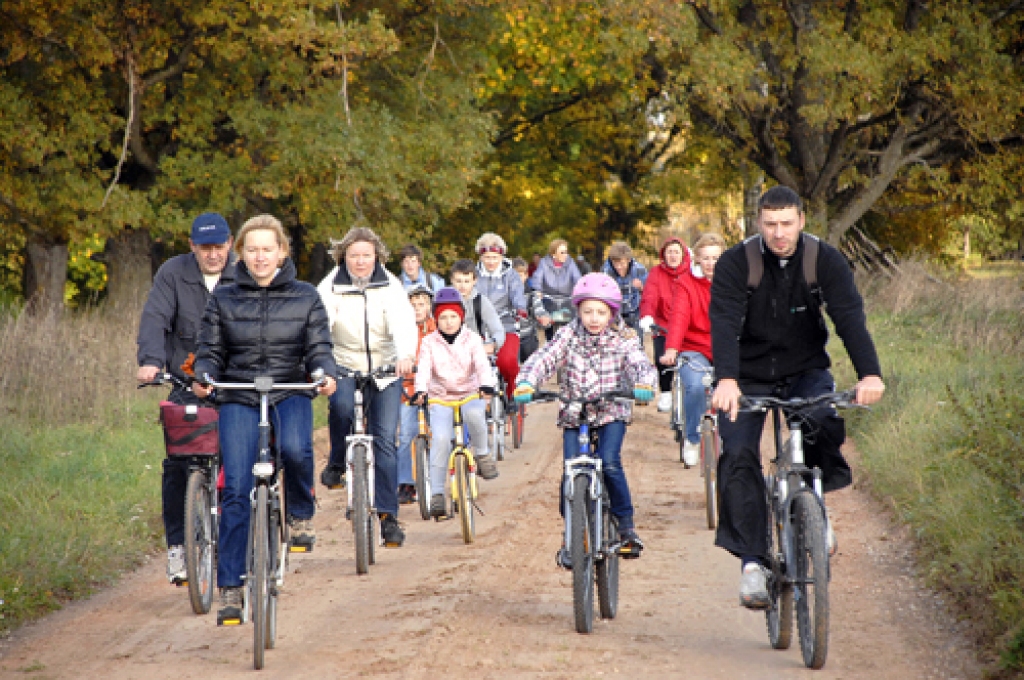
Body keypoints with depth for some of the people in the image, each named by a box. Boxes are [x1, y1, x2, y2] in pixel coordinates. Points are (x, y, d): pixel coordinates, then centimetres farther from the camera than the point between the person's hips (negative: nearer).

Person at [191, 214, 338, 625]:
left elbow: (319, 348, 2)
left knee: (295, 449, -33)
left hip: (290, 393, -1)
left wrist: (325, 374, -20)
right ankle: (230, 587, -3)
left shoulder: (305, 297, 5)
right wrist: (203, 376, -16)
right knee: (236, 489, -10)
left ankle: (301, 515, -2)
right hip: (238, 398, 1)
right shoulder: (223, 299, 6)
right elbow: (211, 350, 5)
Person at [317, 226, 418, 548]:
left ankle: (388, 516, 1)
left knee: (384, 439, -6)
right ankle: (336, 464, -7)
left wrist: (406, 355, -41)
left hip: (385, 371, 1)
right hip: (346, 368, -1)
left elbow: (403, 321, -20)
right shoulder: (331, 287, -4)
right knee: (341, 404, -34)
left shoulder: (390, 286, -4)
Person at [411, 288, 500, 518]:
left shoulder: (472, 339, 2)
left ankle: (482, 454, -10)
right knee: (440, 438, -22)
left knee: (474, 413, -36)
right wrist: (420, 391, -32)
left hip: (469, 395, 0)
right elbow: (423, 369, -11)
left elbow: (482, 365, -12)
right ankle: (437, 494, -16)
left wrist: (486, 385, -33)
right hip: (440, 398, 1)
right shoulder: (429, 342, 2)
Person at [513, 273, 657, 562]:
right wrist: (526, 383, -37)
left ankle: (626, 525, -4)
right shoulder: (569, 335, -5)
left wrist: (643, 384, -45)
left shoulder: (624, 339, -6)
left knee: (610, 464, -22)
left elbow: (640, 364, -21)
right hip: (574, 415, 1)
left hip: (611, 412, -1)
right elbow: (543, 359, -18)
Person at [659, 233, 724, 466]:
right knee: (695, 386, -30)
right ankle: (692, 440, -5)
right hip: (695, 349, -2)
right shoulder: (686, 284, 0)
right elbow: (679, 317, -14)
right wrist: (671, 350, -31)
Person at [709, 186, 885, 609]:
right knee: (739, 454, -19)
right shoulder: (735, 264, -15)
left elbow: (850, 316, -23)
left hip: (805, 371, 1)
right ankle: (752, 561, -16)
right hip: (749, 376, -1)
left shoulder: (826, 261, -11)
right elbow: (725, 324, -27)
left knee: (826, 421, -30)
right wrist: (726, 380, -45)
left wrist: (869, 373, -40)